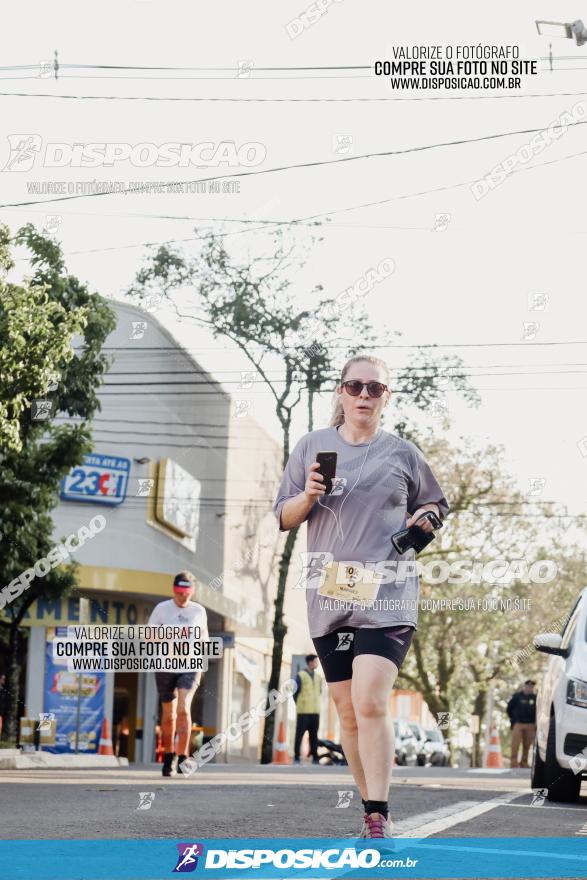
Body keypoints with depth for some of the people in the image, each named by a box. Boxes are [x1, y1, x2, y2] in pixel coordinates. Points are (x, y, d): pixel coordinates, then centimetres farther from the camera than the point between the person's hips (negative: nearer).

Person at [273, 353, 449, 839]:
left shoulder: (403, 453, 6)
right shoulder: (312, 445, 8)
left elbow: (434, 504, 21)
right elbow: (284, 517, 11)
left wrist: (422, 518, -1)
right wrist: (309, 495, -9)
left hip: (387, 596, -2)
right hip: (329, 595, 3)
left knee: (370, 703, -17)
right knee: (348, 712, 6)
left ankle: (379, 818, -14)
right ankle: (372, 812, 18)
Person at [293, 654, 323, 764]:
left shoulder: (318, 677, 15)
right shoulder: (300, 675, -1)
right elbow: (295, 692, 1)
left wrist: (315, 705, 14)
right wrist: (299, 705, 8)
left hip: (315, 711, 5)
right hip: (303, 712, -5)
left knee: (314, 735, 3)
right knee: (299, 734, -3)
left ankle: (315, 757, 5)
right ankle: (296, 757, 0)